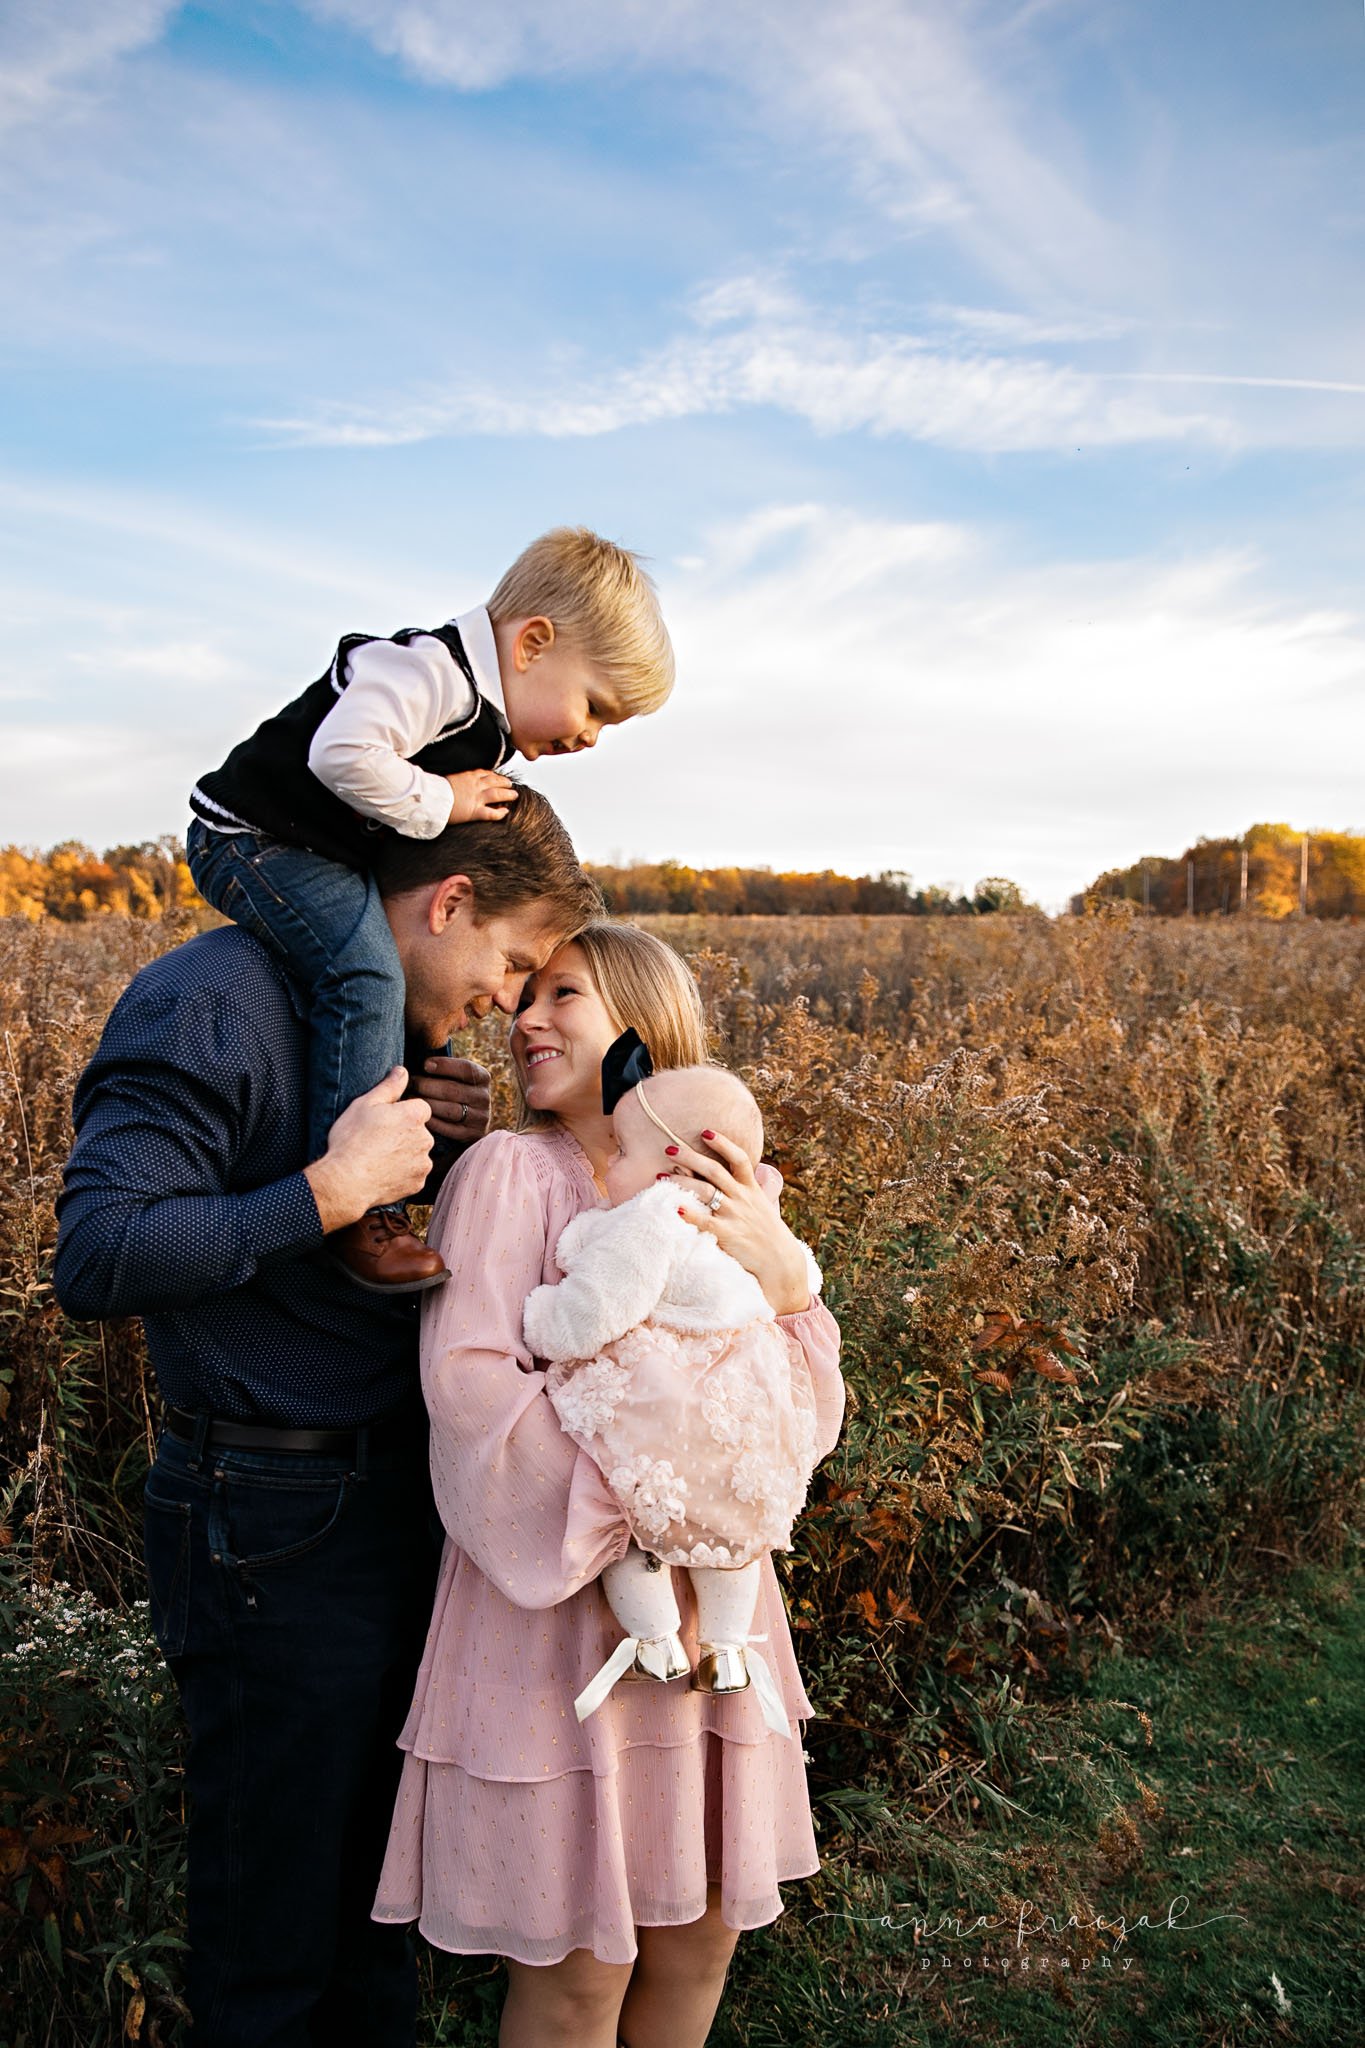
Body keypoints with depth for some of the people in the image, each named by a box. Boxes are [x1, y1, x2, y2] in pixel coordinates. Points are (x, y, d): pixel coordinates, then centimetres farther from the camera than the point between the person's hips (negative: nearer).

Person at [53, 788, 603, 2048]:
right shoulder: (207, 1008, -17)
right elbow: (96, 1260, -25)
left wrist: (453, 1147, -1)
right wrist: (330, 1190, -27)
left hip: (399, 1504, 8)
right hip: (274, 1535, -8)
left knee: (379, 1879, 23)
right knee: (280, 1910, 10)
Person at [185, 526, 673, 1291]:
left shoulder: (492, 729, 12)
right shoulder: (432, 671, -21)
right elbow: (342, 751, -35)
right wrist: (438, 803, -23)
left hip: (326, 855, 11)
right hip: (257, 839, -11)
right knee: (367, 974, -27)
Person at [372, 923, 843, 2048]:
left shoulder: (737, 1196, 4)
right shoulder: (511, 1171, -9)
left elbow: (806, 1426, -1)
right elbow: (467, 1381, -20)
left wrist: (783, 1271, -18)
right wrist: (624, 1540, -22)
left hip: (711, 1607, 5)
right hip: (555, 1602, -4)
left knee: (699, 1935, 18)